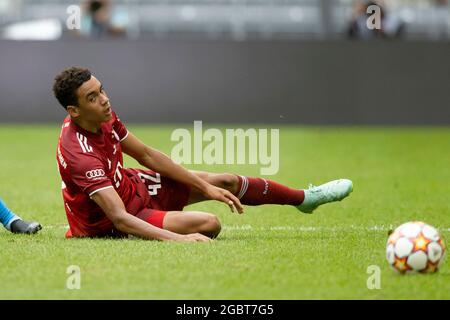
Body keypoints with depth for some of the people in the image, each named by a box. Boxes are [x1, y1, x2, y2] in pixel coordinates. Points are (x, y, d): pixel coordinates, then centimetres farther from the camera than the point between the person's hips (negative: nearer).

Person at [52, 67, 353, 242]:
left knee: (225, 181, 11)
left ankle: (305, 198, 35)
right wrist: (178, 238, -50)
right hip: (106, 224, -8)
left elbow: (147, 155, 2)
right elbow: (120, 218, -41)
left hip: (130, 186, 9)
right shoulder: (80, 154, -37)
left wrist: (205, 187, 3)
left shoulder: (105, 116, -11)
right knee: (209, 223, -24)